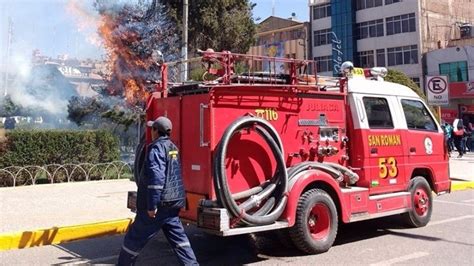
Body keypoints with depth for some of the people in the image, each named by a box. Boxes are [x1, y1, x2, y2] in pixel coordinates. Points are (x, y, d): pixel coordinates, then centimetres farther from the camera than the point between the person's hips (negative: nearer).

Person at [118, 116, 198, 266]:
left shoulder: (157, 148, -14)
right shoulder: (173, 147, 14)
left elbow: (156, 178, -24)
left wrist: (152, 205, -22)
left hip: (159, 204, -8)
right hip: (173, 203, 8)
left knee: (135, 238, 6)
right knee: (177, 236, 11)